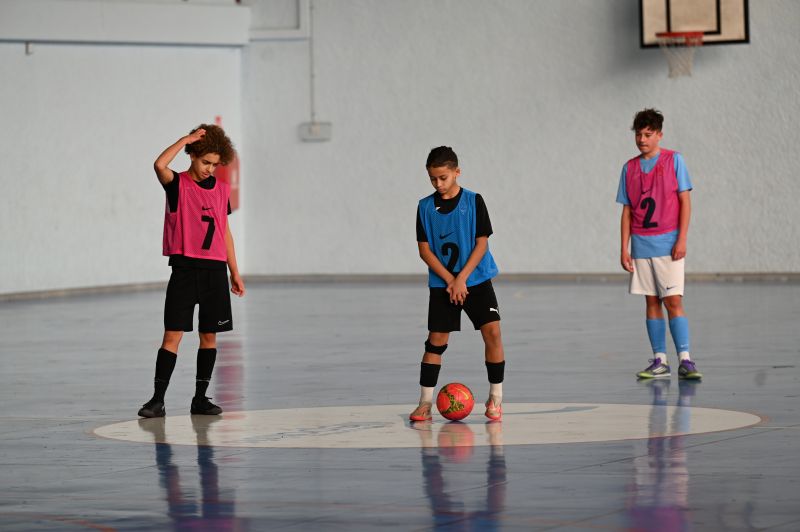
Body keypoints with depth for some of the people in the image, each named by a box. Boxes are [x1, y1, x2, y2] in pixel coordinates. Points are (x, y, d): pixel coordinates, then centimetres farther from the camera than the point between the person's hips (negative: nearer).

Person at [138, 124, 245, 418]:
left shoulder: (221, 189, 11)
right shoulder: (179, 185, -3)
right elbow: (160, 165, -26)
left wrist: (234, 272, 18)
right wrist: (186, 139, -17)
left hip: (215, 271, 4)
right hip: (185, 269, -4)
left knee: (209, 335, 6)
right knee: (173, 334, -7)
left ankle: (200, 398, 14)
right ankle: (158, 400, -5)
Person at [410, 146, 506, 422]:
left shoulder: (473, 201, -4)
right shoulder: (426, 207, 0)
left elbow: (481, 243, -7)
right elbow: (424, 249, -2)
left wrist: (461, 278, -15)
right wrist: (449, 280, -13)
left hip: (476, 279, -1)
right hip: (441, 284, 1)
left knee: (492, 331, -12)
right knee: (436, 340, -2)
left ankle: (495, 398, -1)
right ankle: (425, 402, 6)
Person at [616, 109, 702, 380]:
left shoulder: (674, 160, 0)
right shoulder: (630, 168, 10)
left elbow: (685, 201, -2)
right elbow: (627, 211, 12)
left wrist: (681, 240, -11)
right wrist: (624, 249, 6)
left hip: (668, 243, -4)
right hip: (641, 245, 4)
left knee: (673, 300, -10)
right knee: (652, 302, 5)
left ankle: (685, 360, -10)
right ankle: (659, 361, 8)